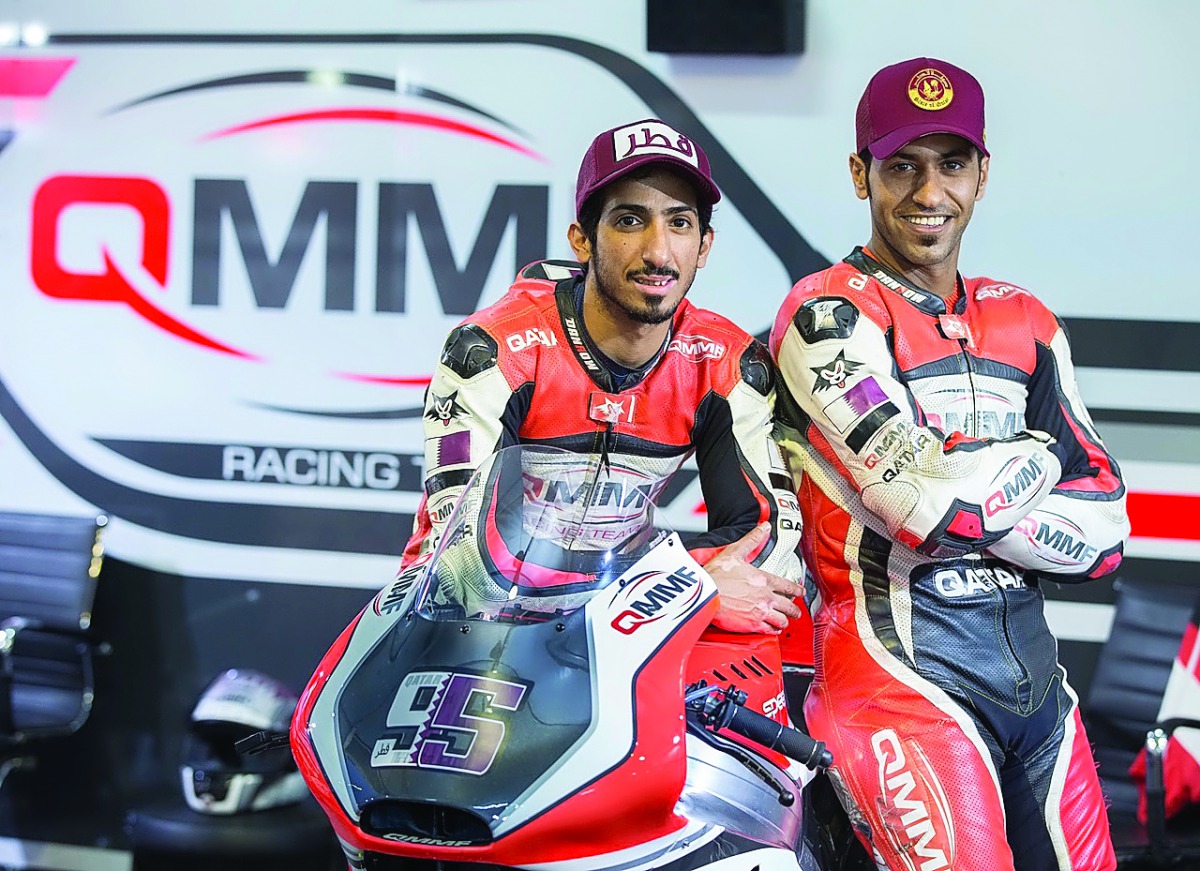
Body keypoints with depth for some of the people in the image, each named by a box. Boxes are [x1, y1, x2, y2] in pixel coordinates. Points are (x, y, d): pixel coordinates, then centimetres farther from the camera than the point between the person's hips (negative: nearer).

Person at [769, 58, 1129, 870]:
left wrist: (961, 498, -9)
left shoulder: (1024, 323, 14)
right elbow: (936, 504, -19)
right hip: (900, 672, -6)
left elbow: (1105, 532, 6)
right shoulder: (829, 314, -7)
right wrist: (1039, 453, 0)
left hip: (1036, 672, 7)